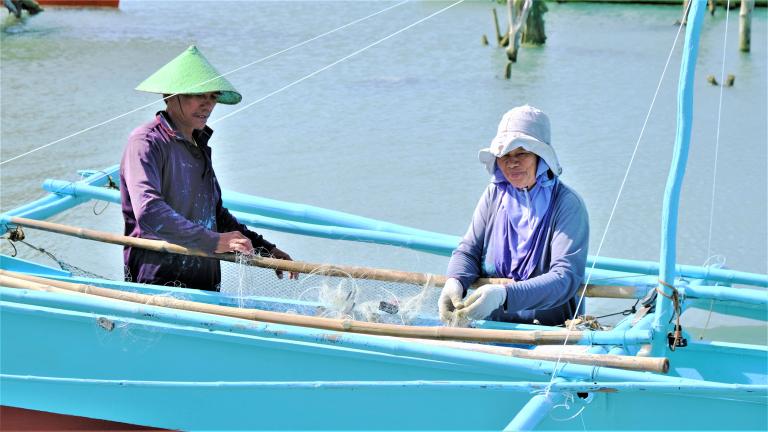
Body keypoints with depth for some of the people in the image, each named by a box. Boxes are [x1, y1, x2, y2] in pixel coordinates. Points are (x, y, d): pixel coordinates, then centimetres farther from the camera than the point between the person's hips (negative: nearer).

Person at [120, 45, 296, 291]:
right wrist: (214, 241, -27)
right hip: (158, 286, -8)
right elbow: (149, 214, -24)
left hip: (205, 286, 8)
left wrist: (266, 249, 22)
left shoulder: (199, 146, 20)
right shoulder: (147, 142, -8)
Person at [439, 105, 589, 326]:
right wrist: (455, 281, -16)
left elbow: (566, 277, -19)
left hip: (548, 329, -4)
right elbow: (469, 250, 9)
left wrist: (504, 295, -34)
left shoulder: (567, 204, -9)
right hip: (490, 324, 4)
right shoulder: (494, 195, 8)